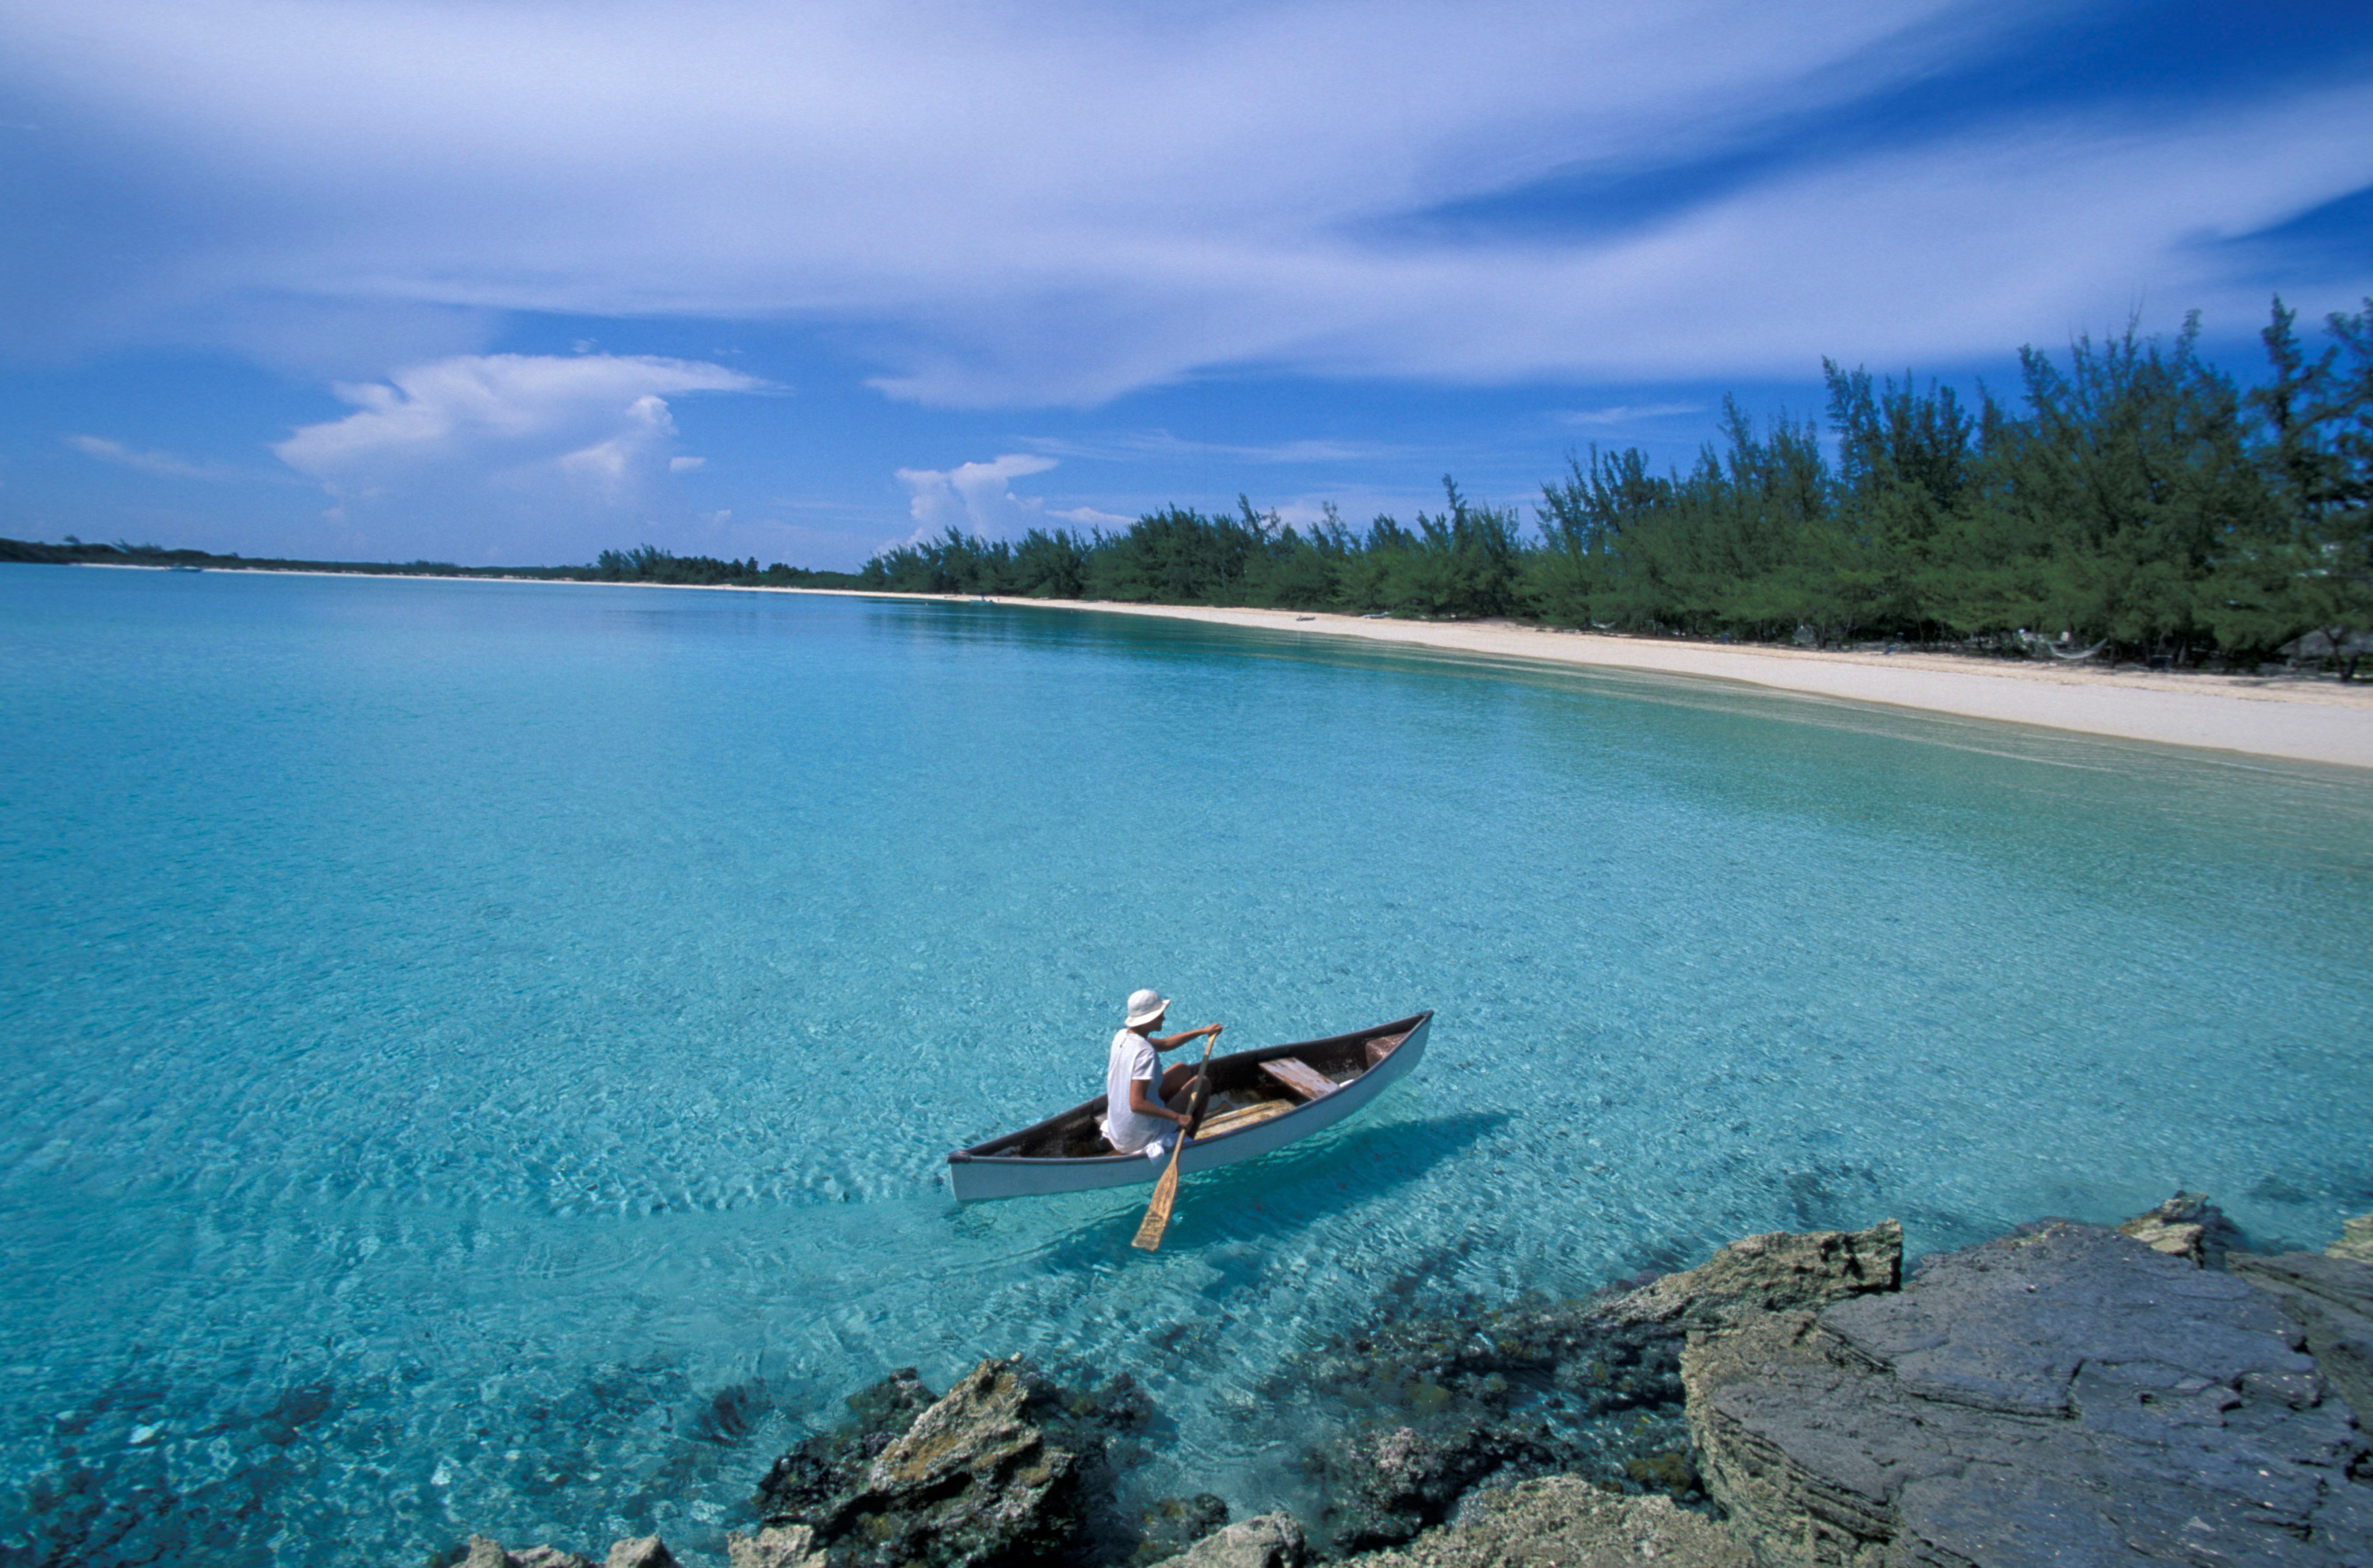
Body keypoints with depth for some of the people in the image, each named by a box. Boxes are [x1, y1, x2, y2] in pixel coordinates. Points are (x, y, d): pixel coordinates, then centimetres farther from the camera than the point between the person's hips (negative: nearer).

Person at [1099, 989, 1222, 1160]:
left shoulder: (1122, 1036, -1)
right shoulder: (1144, 1052, -29)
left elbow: (1163, 1044, 15)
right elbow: (1137, 1104, -33)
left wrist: (1203, 1031, 15)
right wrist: (1177, 1118, -26)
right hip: (1141, 1138, -8)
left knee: (1183, 1070, 19)